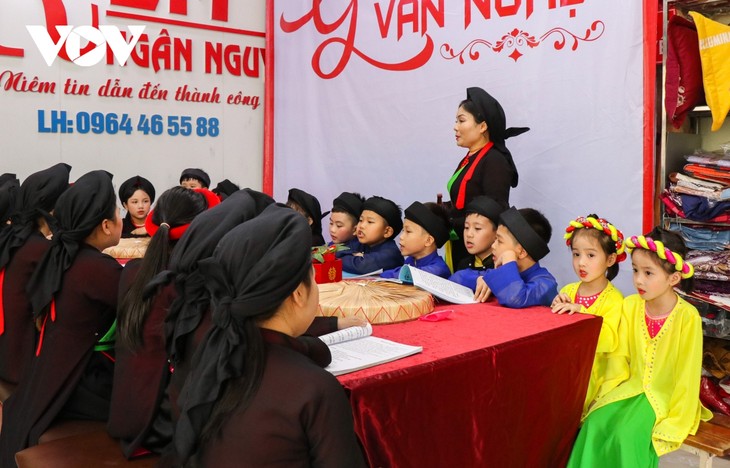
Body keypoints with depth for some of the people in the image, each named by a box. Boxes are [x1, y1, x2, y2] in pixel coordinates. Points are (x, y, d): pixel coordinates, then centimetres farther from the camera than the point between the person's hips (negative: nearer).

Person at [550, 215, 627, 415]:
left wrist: (580, 311, -26)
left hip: (593, 370, -4)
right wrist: (557, 309, -11)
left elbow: (608, 341, -19)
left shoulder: (614, 299, -6)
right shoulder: (567, 291, 7)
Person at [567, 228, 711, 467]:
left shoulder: (687, 316, -16)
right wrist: (611, 393, -7)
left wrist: (674, 423, -14)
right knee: (594, 424, -21)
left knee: (626, 435, -28)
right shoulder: (630, 305, -2)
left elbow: (688, 374, -13)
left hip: (666, 396, -4)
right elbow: (619, 355, 4)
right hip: (631, 387, 4)